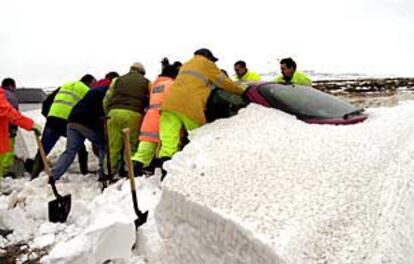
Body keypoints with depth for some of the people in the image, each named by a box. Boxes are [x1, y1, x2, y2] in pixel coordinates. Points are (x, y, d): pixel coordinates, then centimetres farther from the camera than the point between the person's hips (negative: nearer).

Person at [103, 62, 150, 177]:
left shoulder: (118, 80, 23)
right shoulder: (146, 82, 19)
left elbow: (106, 100, 18)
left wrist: (109, 114, 25)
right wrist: (145, 115, 24)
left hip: (115, 112, 2)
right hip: (134, 114, -2)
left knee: (114, 146, 3)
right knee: (131, 146, 2)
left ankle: (112, 172, 1)